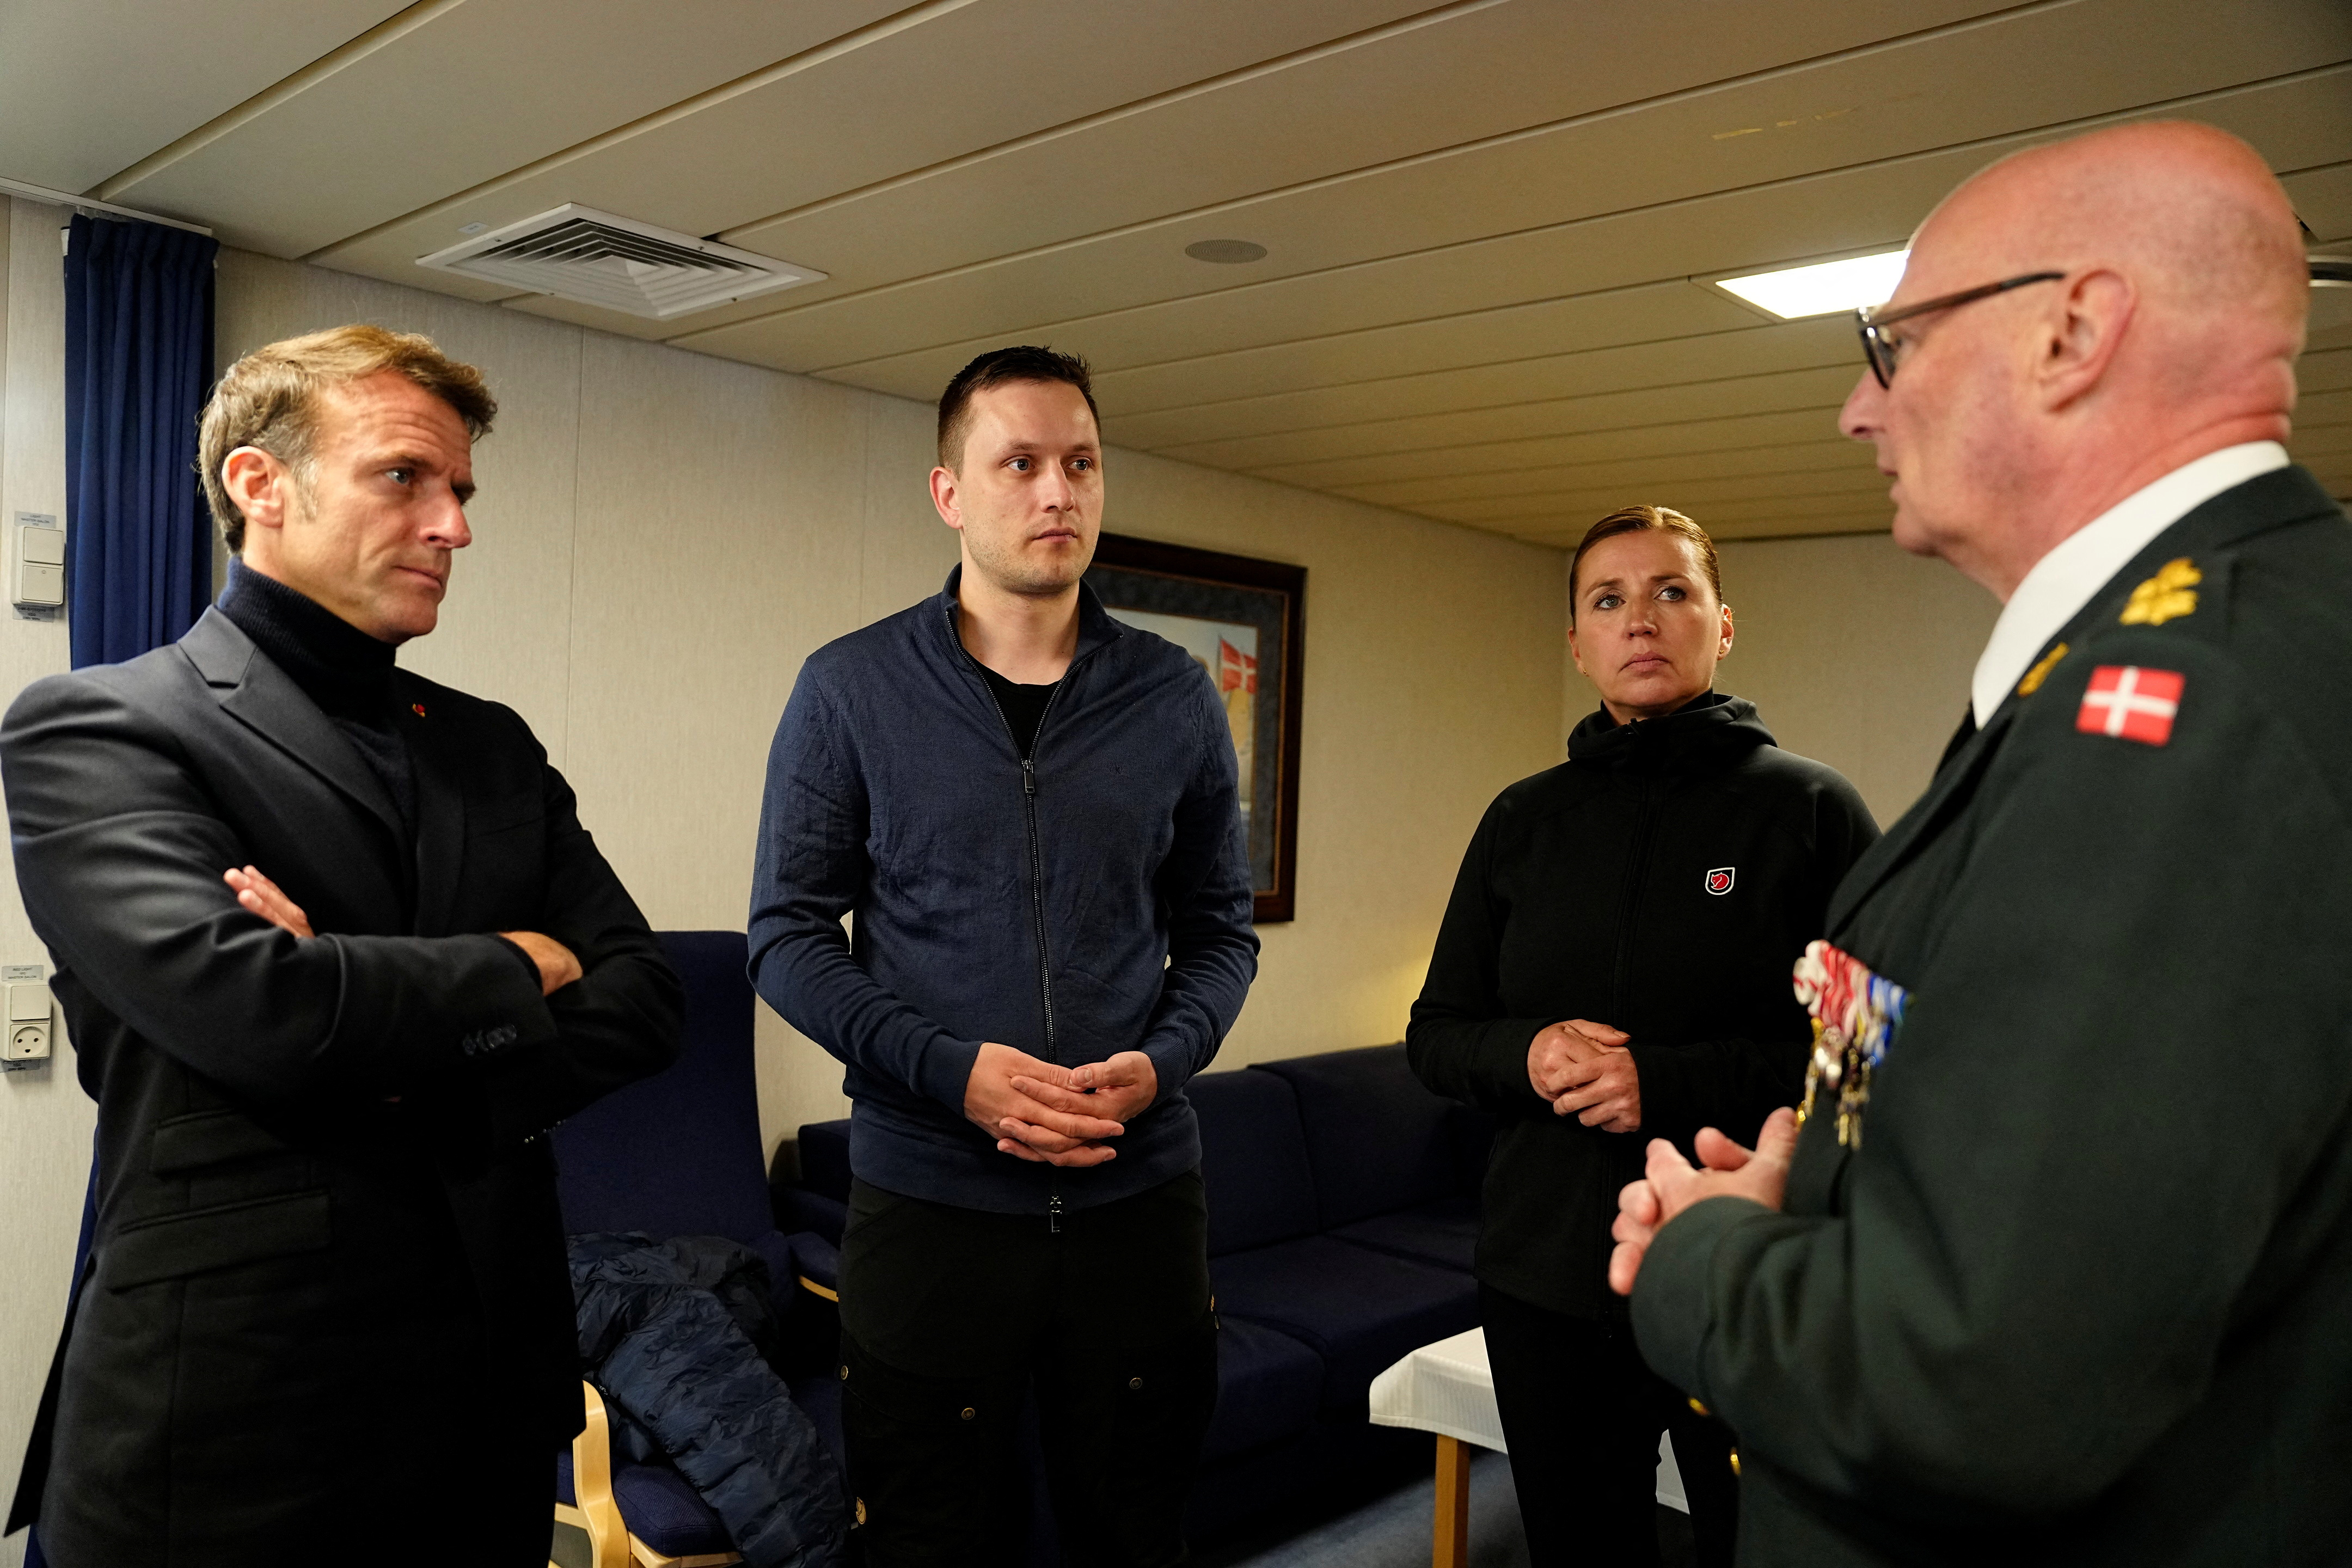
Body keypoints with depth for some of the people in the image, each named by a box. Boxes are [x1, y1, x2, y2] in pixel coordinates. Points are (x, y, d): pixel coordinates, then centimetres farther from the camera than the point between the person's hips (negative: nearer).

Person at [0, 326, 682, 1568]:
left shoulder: (493, 749, 10)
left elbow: (642, 1001, 2)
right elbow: (240, 1001, -23)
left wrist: (419, 1073, -15)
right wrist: (515, 966, -8)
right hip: (231, 1412, -5)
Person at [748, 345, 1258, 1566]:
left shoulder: (1176, 700, 3)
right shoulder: (851, 689, -3)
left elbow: (1219, 931, 9)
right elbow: (790, 935, -2)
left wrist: (1160, 1062, -11)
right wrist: (953, 1069, -16)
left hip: (1138, 1193, 2)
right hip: (928, 1199, -2)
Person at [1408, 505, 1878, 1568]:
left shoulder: (1809, 808, -4)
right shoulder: (1524, 820, 6)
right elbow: (1435, 1035, 8)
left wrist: (1667, 1083, -21)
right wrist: (1527, 1053, -13)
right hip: (1545, 1281, 3)